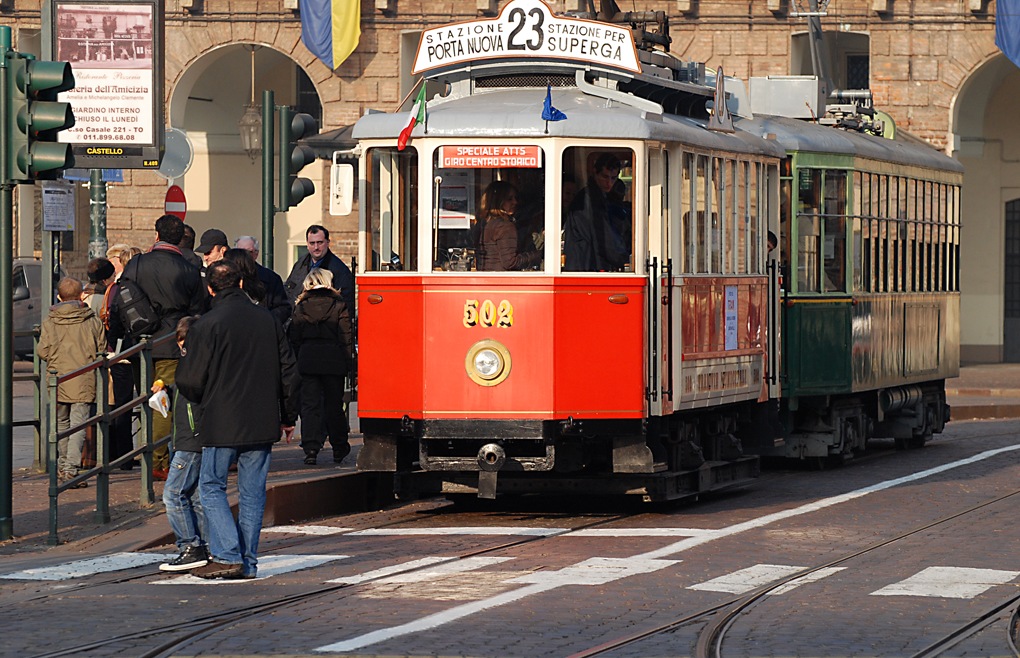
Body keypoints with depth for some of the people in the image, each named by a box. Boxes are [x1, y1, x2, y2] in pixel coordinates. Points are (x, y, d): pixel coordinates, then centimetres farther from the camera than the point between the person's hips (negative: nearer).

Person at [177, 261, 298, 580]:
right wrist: (288, 416, 20)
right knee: (252, 492, 9)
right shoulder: (267, 320, 5)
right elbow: (288, 372, 11)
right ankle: (248, 562, 10)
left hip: (222, 424, -5)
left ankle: (227, 556, -6)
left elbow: (190, 382, -11)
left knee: (211, 487, 5)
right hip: (262, 422, 5)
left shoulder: (206, 326, -11)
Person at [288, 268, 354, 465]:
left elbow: (294, 338, 5)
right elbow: (346, 338, -4)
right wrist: (346, 363, 2)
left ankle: (310, 448, -9)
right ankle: (339, 449, 17)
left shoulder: (301, 307, 3)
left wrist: (298, 360, 13)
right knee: (333, 404, 9)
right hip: (333, 360, -1)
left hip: (307, 360, 1)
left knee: (309, 405, 2)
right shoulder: (338, 306, -2)